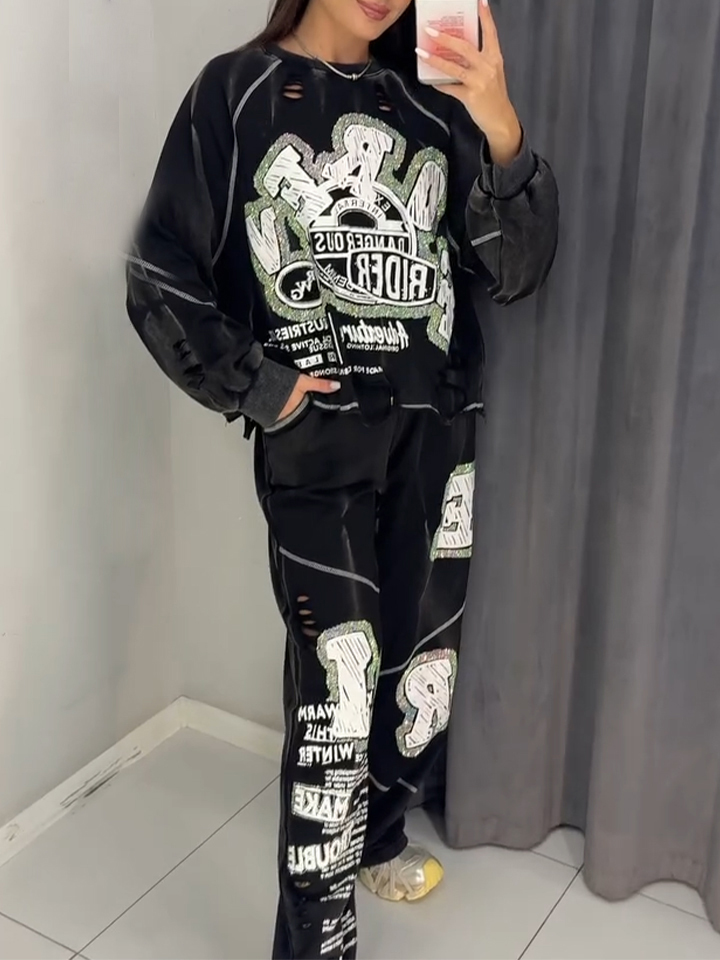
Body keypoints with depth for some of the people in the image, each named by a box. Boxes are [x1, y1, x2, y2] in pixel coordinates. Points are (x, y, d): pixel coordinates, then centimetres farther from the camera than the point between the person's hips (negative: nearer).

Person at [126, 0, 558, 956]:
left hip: (436, 431, 4)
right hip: (315, 439, -4)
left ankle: (374, 835, 41)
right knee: (338, 679, -9)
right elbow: (161, 281, -2)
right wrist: (255, 391, -6)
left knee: (423, 667, 12)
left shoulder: (435, 103, 6)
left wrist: (501, 133, -16)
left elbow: (515, 269, -2)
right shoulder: (238, 91, -1)